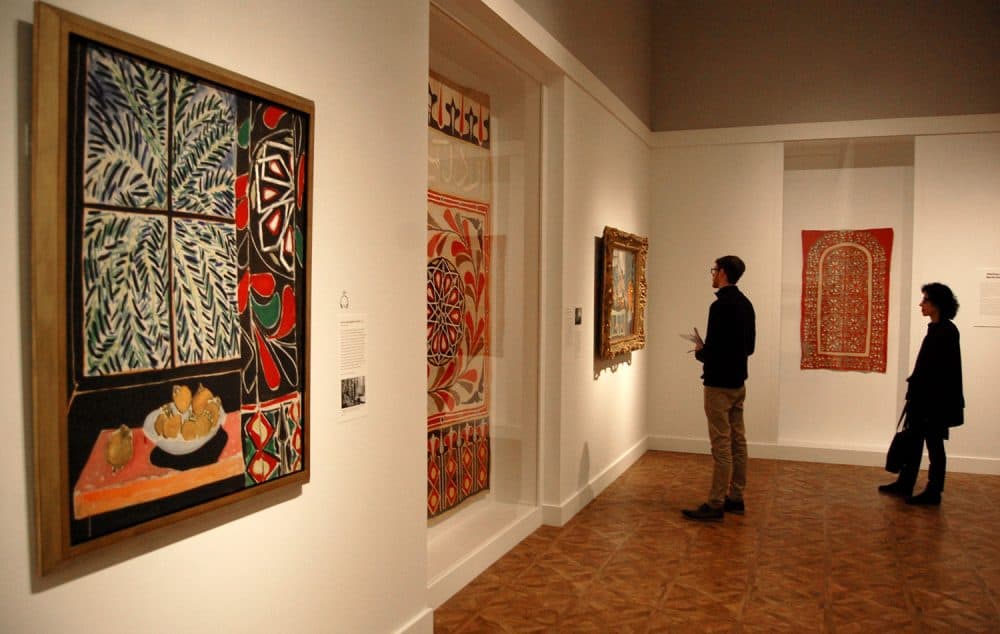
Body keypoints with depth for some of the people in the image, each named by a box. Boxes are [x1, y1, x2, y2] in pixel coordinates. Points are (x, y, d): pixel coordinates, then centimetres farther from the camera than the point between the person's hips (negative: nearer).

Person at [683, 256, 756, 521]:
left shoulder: (720, 305, -19)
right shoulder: (745, 303, 11)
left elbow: (713, 350, -24)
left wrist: (699, 352, -2)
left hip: (719, 384, -10)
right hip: (738, 382, 10)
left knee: (721, 445, -6)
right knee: (737, 442, 13)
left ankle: (716, 505, 0)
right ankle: (735, 498, 21)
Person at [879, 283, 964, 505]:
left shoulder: (947, 331, -16)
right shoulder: (935, 328, 11)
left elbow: (944, 369, -21)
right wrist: (914, 391, 13)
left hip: (936, 400, -9)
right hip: (923, 397, 9)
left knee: (934, 444, 3)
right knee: (914, 440, 15)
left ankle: (933, 493, 15)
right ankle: (905, 484, 26)